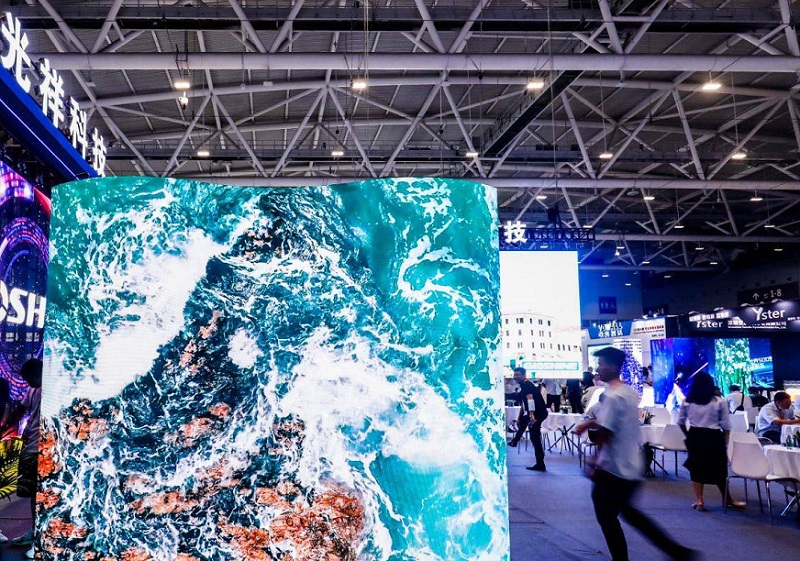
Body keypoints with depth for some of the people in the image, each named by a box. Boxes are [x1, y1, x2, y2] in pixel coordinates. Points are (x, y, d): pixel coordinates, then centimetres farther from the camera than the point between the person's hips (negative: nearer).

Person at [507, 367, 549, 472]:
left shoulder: (527, 385, -13)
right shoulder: (524, 386, 17)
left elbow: (530, 399, -29)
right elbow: (523, 405, 27)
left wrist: (531, 416, -40)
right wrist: (519, 418, 33)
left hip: (538, 414, -11)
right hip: (537, 414, 11)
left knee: (535, 438, -8)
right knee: (523, 420, 34)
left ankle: (540, 465, -6)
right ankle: (515, 441, 52)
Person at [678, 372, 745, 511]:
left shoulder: (687, 401, 0)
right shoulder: (720, 402, -7)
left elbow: (680, 422, 8)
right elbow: (726, 426, -5)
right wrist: (724, 443, 5)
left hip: (695, 437, 2)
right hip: (714, 438, -2)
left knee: (696, 469, 9)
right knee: (719, 470, 12)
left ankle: (699, 501, 11)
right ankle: (727, 499, 26)